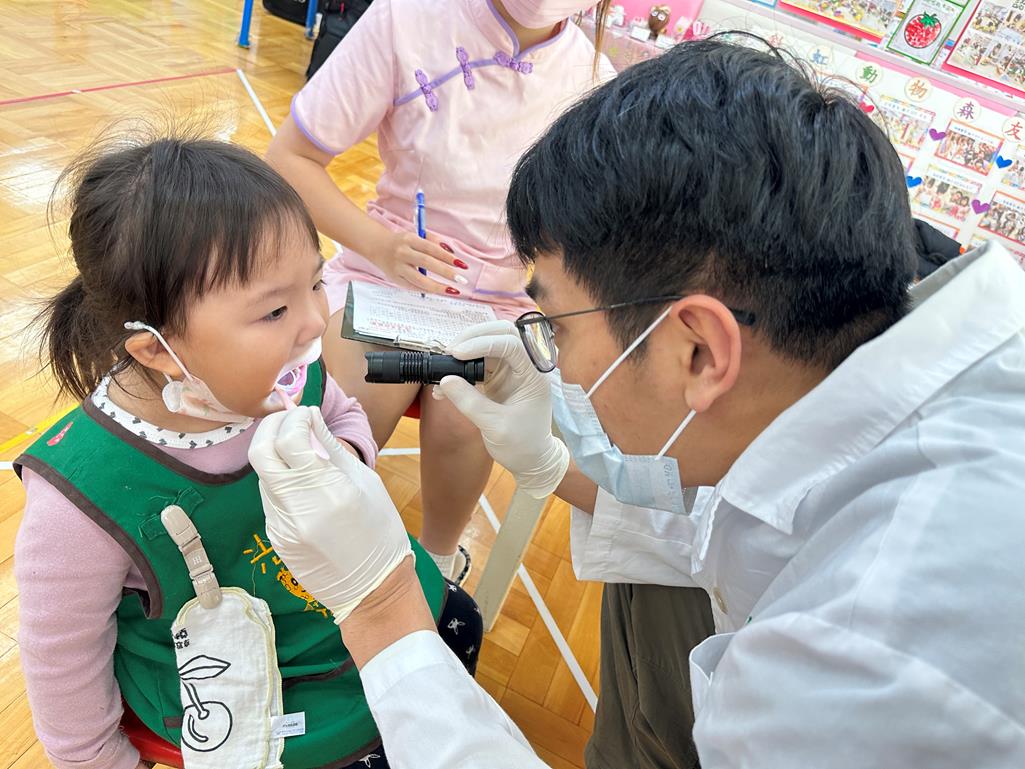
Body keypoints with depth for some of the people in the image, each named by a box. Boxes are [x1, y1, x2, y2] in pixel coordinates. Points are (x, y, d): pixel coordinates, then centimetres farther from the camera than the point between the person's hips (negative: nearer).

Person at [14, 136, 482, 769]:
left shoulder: (288, 372, -22)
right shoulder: (81, 503, -33)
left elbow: (345, 414, 3)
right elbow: (64, 661, -15)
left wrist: (347, 456, -20)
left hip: (338, 574, 5)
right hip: (216, 686, -4)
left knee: (458, 621, 14)